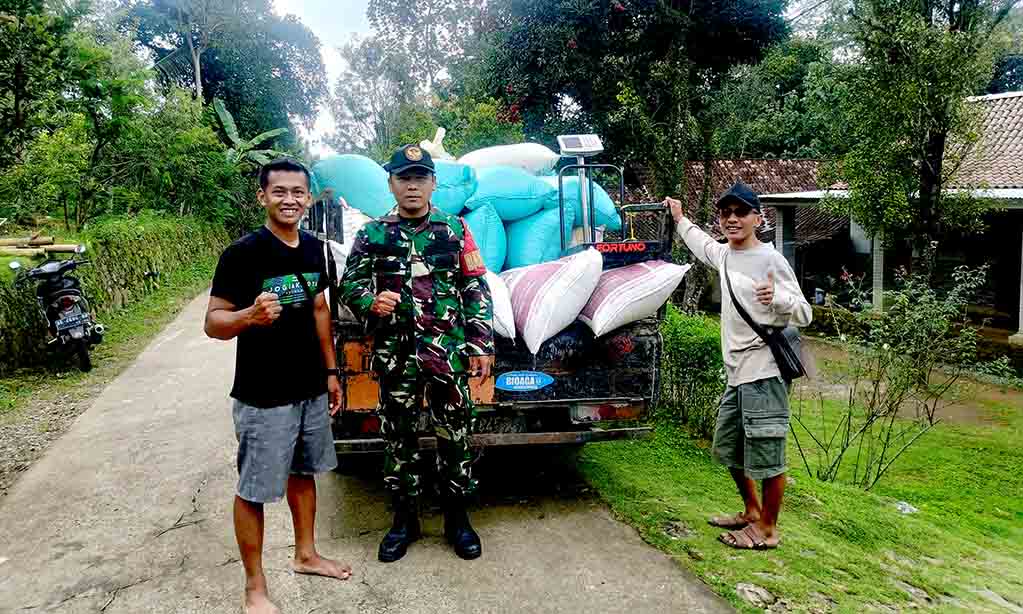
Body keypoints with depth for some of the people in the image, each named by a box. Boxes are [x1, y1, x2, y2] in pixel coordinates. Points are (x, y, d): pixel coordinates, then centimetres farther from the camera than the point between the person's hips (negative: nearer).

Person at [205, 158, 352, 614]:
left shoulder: (314, 248, 5)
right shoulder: (242, 253, -15)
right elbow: (213, 323, -15)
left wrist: (331, 372, 14)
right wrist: (250, 316, -36)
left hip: (311, 389, 7)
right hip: (263, 397, -6)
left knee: (303, 473, 20)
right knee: (253, 491, 5)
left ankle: (305, 555, 39)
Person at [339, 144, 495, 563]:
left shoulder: (455, 229, 5)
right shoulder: (373, 235, 6)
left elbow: (476, 290, 4)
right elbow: (349, 286, 9)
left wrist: (481, 343, -2)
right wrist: (371, 303, -14)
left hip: (449, 352, -1)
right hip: (395, 355, 1)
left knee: (455, 435, 6)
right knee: (399, 438, 10)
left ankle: (457, 518, 23)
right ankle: (405, 519, 26)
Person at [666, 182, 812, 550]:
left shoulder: (770, 259, -12)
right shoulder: (723, 254, 10)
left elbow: (804, 315, -11)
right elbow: (700, 243, 35)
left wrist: (777, 298, -31)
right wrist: (679, 217, 45)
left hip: (764, 372, -9)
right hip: (737, 372, 9)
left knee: (766, 454, 0)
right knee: (728, 447, 20)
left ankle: (767, 528, 17)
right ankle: (751, 511, 38)